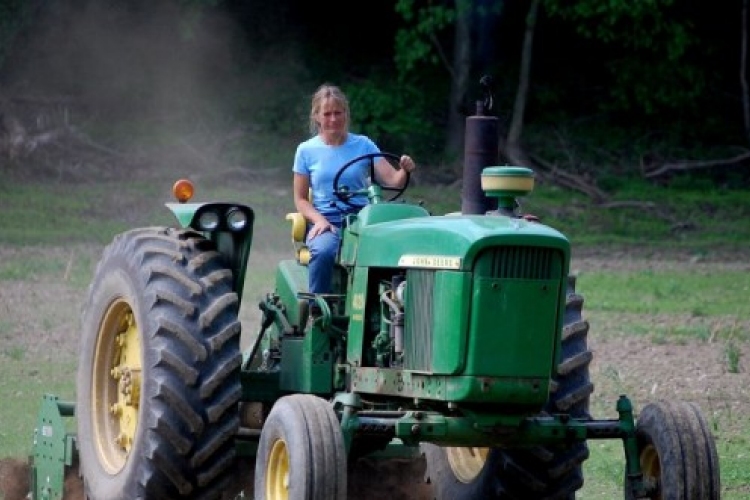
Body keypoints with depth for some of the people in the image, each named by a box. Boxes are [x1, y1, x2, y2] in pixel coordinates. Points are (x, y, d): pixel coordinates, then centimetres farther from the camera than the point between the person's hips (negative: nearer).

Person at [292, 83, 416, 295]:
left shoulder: (363, 145, 9)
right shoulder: (306, 150, 8)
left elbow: (392, 181, 1)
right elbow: (300, 199, 9)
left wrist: (404, 171, -22)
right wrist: (319, 220, -9)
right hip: (324, 222, 0)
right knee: (323, 251, -36)